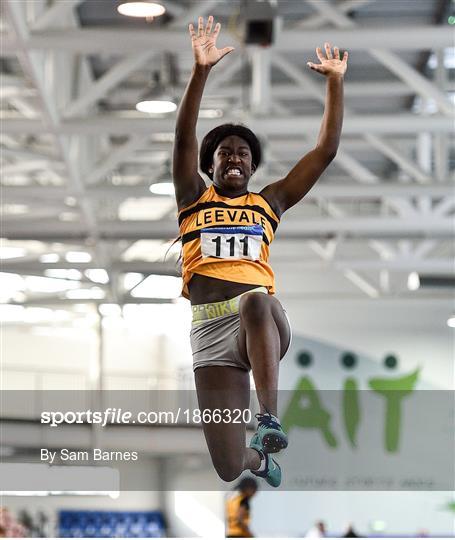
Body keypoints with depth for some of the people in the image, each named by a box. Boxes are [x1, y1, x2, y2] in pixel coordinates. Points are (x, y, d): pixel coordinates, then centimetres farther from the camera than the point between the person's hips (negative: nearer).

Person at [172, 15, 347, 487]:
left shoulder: (269, 202, 19)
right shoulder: (194, 199, 16)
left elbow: (326, 150, 16)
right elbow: (183, 139, 1)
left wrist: (335, 82, 11)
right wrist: (201, 70, -9)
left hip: (265, 323, 0)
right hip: (209, 331, 1)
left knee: (256, 301, -41)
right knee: (228, 470, -5)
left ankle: (269, 419, -41)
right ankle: (258, 456, 35)